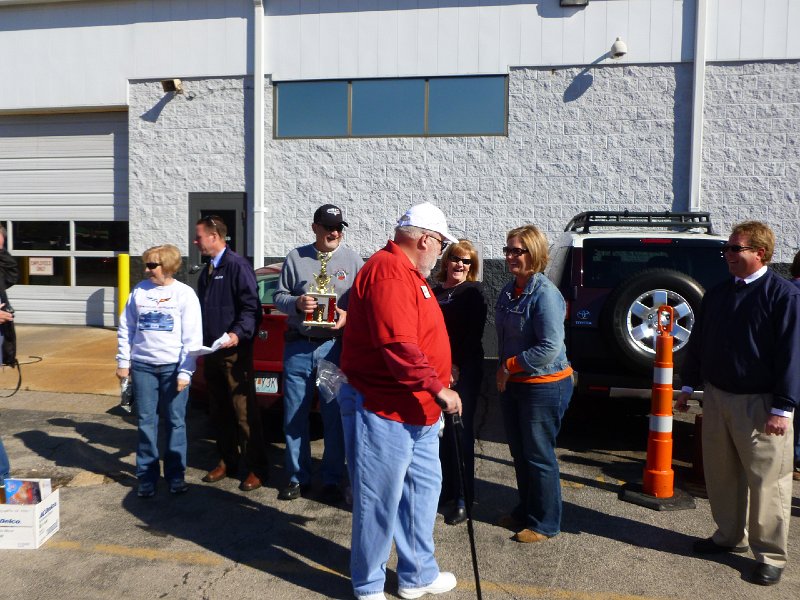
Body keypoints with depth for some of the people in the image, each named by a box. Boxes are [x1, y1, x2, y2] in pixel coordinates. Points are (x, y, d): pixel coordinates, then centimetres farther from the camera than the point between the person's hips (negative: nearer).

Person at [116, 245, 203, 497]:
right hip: (142, 366, 3)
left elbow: (193, 337, -6)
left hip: (173, 367, -3)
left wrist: (185, 372, -9)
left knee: (175, 422, 5)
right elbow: (125, 328, 11)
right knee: (146, 422, 7)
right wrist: (123, 362, 7)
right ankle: (147, 476, 18)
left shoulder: (184, 294, -4)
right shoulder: (139, 291, 5)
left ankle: (176, 475, 17)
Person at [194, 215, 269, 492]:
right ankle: (227, 462, 28)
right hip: (210, 350, 9)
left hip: (234, 351, -8)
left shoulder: (237, 266, -11)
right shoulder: (207, 271, 16)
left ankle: (256, 469, 7)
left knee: (244, 412, -3)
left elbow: (251, 308, -17)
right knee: (219, 411, 15)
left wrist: (238, 334, -29)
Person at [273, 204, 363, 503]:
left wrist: (348, 316, -15)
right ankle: (297, 477, 22)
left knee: (334, 417, 4)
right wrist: (296, 303, -13)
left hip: (336, 347, -1)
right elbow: (278, 296, 8)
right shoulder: (295, 257, 7)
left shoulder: (353, 260, 5)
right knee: (294, 416, 7)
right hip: (298, 347, 1)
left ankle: (332, 480, 18)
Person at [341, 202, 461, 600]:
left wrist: (437, 371, 17)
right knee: (379, 502, 3)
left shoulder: (407, 273, 15)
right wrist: (438, 388, -22)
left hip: (416, 411, 11)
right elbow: (399, 346, -28)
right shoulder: (389, 271, -19)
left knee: (423, 489, 18)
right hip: (383, 411, -11)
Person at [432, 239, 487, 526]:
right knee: (439, 432, 8)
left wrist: (457, 366, -16)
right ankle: (444, 489, 22)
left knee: (460, 432, -2)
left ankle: (463, 498, 7)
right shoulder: (434, 292, 15)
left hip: (464, 371, -5)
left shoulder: (474, 292, 0)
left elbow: (473, 334, -9)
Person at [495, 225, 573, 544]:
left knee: (539, 457, 4)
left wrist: (510, 366, -16)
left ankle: (545, 523, 21)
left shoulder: (545, 293, -19)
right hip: (512, 385, 8)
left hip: (544, 386, -8)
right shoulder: (508, 291, 7)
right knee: (519, 453, 18)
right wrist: (503, 371, 9)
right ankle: (525, 510, 36)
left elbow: (550, 348, -23)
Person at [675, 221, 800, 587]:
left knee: (767, 481, 2)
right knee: (720, 474, 15)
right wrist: (688, 385, 16)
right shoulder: (717, 294, 9)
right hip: (716, 396, 6)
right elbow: (697, 342, 15)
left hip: (759, 403, -6)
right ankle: (730, 536, 32)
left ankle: (770, 556, 16)